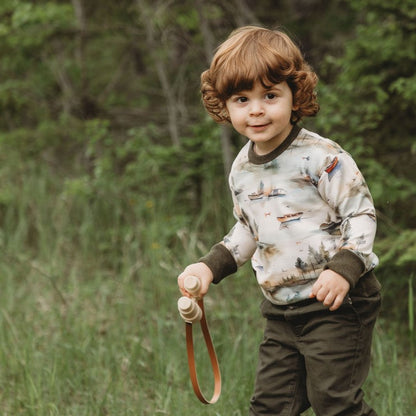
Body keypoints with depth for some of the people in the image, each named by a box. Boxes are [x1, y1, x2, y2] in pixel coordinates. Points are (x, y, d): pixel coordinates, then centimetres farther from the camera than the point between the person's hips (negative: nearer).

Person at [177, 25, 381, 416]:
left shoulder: (322, 157, -14)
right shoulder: (241, 170, 7)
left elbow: (361, 213, -12)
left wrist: (343, 269, -24)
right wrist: (210, 266, 13)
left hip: (336, 301, -7)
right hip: (281, 310, 7)